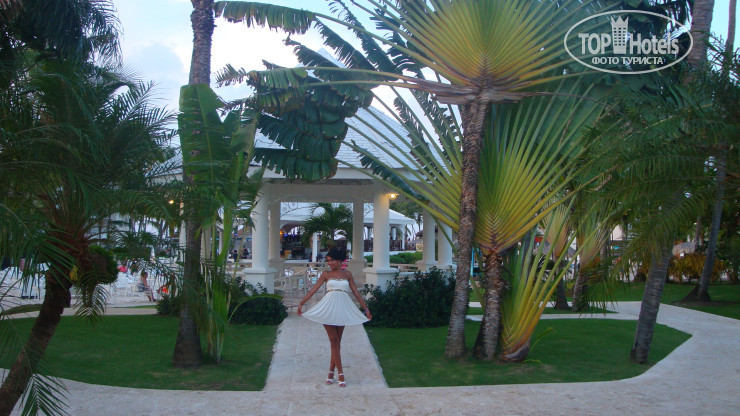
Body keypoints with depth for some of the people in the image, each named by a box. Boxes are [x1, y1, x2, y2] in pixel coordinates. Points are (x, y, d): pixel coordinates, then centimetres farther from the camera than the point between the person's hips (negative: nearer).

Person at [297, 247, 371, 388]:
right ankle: (340, 374, -2)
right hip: (328, 308, -1)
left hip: (342, 309, 1)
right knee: (334, 341, -4)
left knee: (337, 342, 4)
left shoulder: (347, 274, 10)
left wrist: (366, 309, 10)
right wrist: (301, 303, -4)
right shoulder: (326, 275, 8)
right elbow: (313, 290, 4)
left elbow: (356, 293, 12)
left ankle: (331, 372, 14)